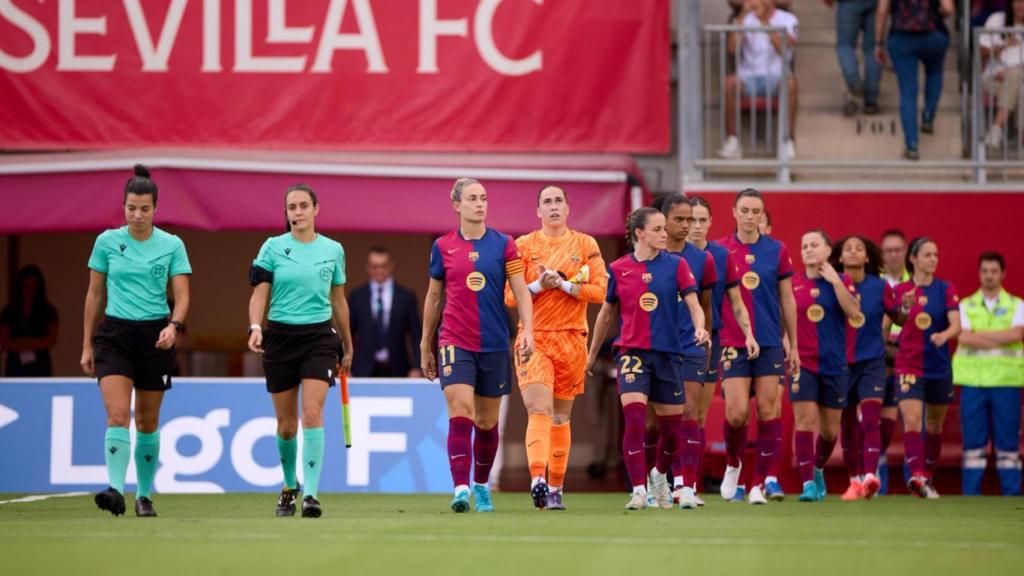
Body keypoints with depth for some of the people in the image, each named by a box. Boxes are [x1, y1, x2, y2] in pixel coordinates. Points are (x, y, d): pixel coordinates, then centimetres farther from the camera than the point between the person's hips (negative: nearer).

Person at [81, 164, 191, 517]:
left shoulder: (172, 245, 0)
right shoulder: (107, 241, 2)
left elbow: (182, 296, -2)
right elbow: (94, 294, 8)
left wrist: (173, 325, -22)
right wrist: (87, 345, 8)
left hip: (155, 336, 0)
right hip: (114, 333, 0)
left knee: (148, 421, 8)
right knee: (117, 414, -17)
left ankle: (144, 495, 19)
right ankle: (115, 490, -26)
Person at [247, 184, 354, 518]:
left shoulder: (333, 250, 6)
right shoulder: (273, 247, 0)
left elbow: (339, 302, 15)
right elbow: (259, 293, -3)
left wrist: (348, 348, 20)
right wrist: (255, 327, -22)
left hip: (319, 336, 0)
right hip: (280, 337, 0)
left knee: (312, 413, -16)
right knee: (286, 424, 7)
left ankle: (311, 494, -18)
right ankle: (289, 486, 30)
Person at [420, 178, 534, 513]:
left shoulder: (504, 245, 2)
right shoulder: (442, 247, 4)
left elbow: (521, 292, 1)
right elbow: (434, 297, 14)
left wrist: (527, 332, -13)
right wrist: (425, 346, 16)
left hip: (495, 344, 1)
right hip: (455, 342, -1)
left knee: (487, 421, 10)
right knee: (460, 414, -16)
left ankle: (481, 486, 28)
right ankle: (461, 489, -23)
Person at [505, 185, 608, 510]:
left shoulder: (585, 245, 7)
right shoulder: (523, 246, 5)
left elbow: (599, 290, -2)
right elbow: (509, 295, 2)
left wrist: (563, 284, -13)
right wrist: (539, 285, -14)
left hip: (571, 338, 2)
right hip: (533, 337, -2)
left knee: (561, 416, 8)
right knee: (539, 410, -18)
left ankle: (555, 488, 16)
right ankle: (538, 478, -32)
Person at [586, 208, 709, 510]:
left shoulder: (676, 265, 0)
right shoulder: (618, 269, 2)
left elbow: (693, 304, -6)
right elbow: (606, 314, 14)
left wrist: (699, 327, -28)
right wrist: (592, 354, 20)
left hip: (669, 352, 1)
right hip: (632, 352, -1)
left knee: (671, 428, 7)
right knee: (634, 419, -18)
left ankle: (660, 475, 36)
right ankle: (639, 490, -15)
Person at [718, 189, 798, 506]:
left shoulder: (777, 250, 3)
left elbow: (787, 300, 8)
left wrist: (793, 343, 8)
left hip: (770, 343, 1)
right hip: (733, 344, -1)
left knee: (768, 411, -3)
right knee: (737, 413, -9)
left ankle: (759, 484, 4)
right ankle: (733, 463, 20)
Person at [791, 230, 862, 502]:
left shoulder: (841, 281, 2)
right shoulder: (793, 284, 3)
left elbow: (854, 313, -14)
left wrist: (834, 280, -14)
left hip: (835, 364, 1)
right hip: (803, 363, -1)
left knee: (830, 428, 9)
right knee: (805, 420, -13)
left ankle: (818, 469, 35)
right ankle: (808, 483, -11)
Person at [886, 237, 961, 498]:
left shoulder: (946, 290, -1)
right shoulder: (900, 291, -1)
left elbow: (956, 324, -12)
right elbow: (897, 322, 8)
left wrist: (944, 335, -34)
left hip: (939, 367, 2)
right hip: (909, 366, -2)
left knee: (934, 426, 12)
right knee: (911, 420, -19)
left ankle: (927, 478, 26)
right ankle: (916, 475, -29)